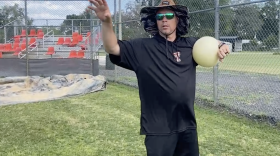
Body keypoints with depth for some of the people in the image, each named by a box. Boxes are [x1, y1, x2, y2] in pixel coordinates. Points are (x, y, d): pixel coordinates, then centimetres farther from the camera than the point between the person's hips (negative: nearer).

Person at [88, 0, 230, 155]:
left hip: (188, 125, 4)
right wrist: (106, 22, -31)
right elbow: (112, 48, -13)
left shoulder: (191, 45, 7)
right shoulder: (143, 47, -4)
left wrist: (221, 46, -1)